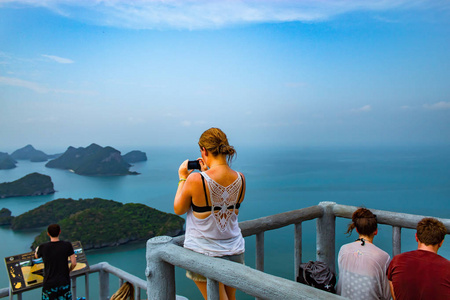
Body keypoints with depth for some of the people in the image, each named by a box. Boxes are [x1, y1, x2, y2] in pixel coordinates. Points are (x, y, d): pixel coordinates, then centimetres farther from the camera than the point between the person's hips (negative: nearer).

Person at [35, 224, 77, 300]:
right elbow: (74, 263, -10)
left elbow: (36, 256, 15)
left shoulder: (43, 247, -9)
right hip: (64, 282, 0)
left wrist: (37, 249, 37)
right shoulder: (67, 245, -9)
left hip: (49, 283, 0)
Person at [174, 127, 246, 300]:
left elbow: (178, 209, -6)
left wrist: (182, 178, 4)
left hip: (205, 255, -4)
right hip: (235, 252, 5)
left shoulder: (195, 180, -23)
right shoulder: (240, 179, -7)